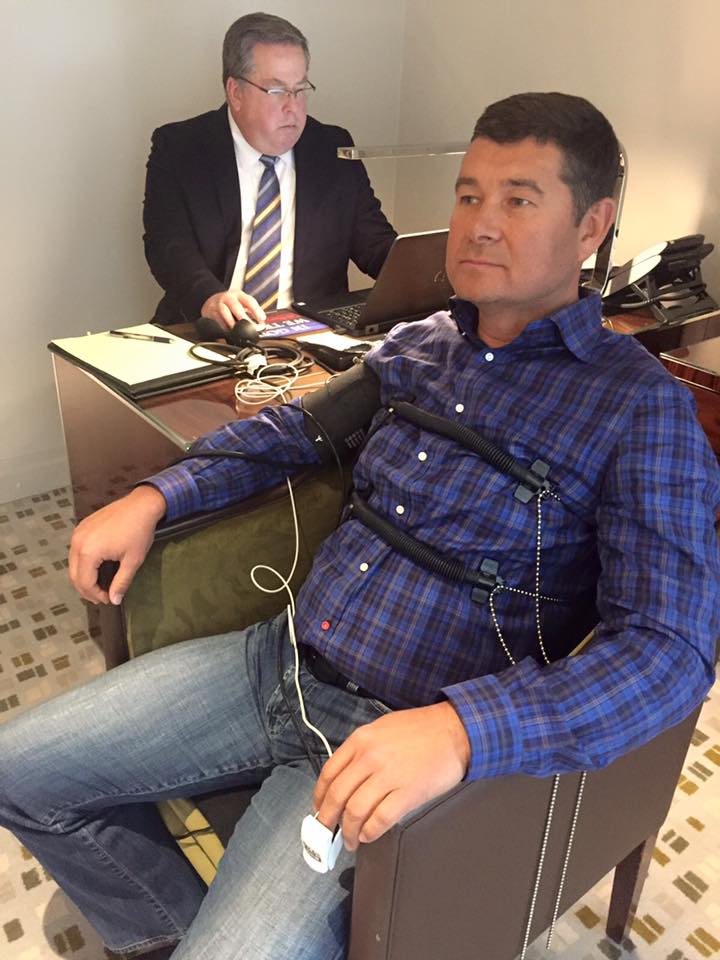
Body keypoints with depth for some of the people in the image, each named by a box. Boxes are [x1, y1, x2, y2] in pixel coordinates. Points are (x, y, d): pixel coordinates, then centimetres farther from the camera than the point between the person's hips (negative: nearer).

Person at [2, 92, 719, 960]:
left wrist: (461, 728, -35)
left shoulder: (641, 408, -10)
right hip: (279, 661, 6)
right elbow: (299, 427, 21)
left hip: (400, 737, -5)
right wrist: (154, 496, 7)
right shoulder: (418, 346, 8)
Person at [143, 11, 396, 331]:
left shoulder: (334, 150, 11)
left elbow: (375, 243, 11)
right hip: (210, 334, -3)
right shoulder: (178, 149, 3)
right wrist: (210, 297, -30)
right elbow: (168, 244, -8)